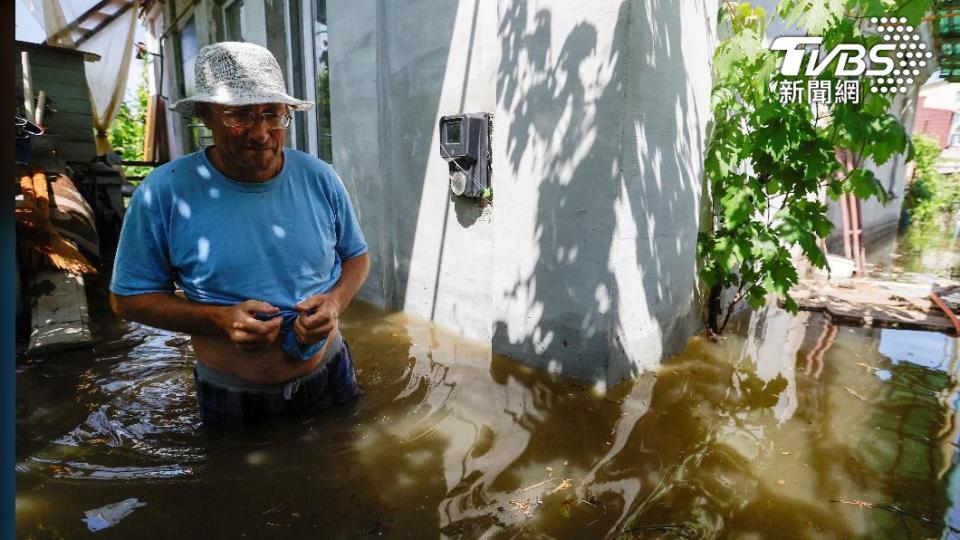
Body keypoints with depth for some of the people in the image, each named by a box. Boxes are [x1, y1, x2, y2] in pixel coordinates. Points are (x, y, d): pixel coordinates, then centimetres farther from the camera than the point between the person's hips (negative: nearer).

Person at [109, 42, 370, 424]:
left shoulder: (320, 179, -8)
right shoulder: (163, 193, -14)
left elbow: (357, 256, 4)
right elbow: (128, 297, -6)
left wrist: (335, 301, -17)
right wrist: (219, 319, -22)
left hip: (329, 376, 2)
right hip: (230, 399, -1)